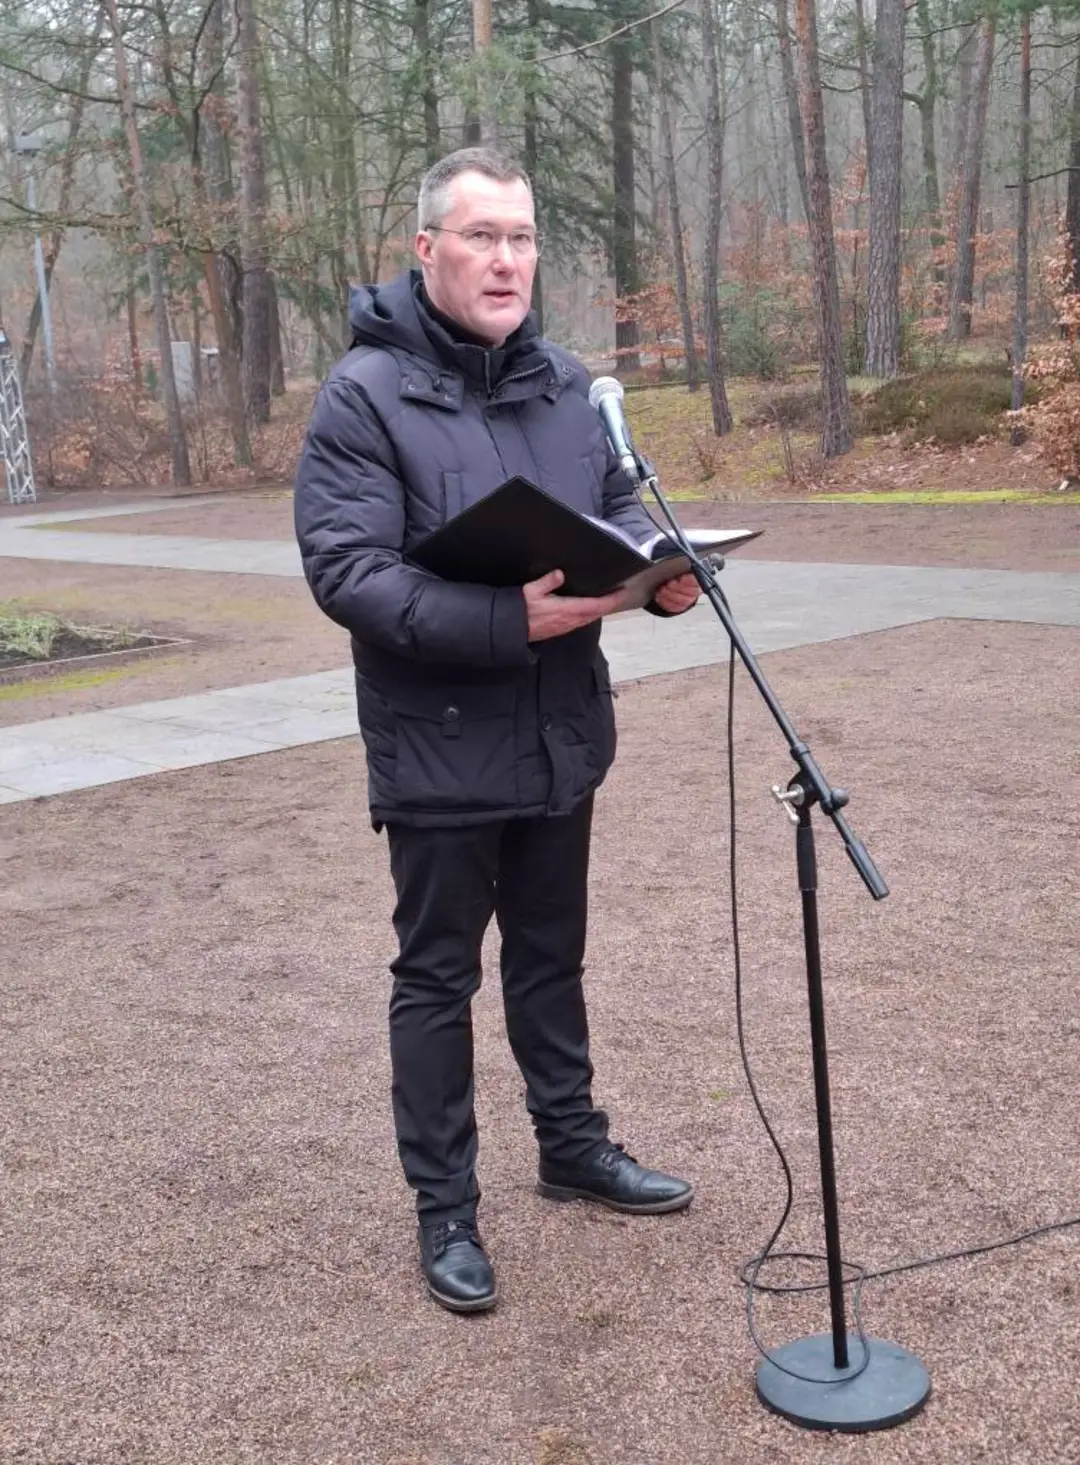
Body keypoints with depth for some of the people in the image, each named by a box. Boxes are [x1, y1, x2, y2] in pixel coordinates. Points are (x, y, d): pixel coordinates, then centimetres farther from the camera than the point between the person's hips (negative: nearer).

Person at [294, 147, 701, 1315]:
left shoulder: (564, 384, 6)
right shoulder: (364, 394, -14)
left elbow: (618, 509, 14)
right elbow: (345, 571, -22)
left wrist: (660, 570, -9)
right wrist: (506, 618, -32)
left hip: (559, 735, 6)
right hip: (439, 749, -6)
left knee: (551, 954, 21)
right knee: (438, 976, 8)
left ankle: (571, 1145, 40)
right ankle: (444, 1207, 23)